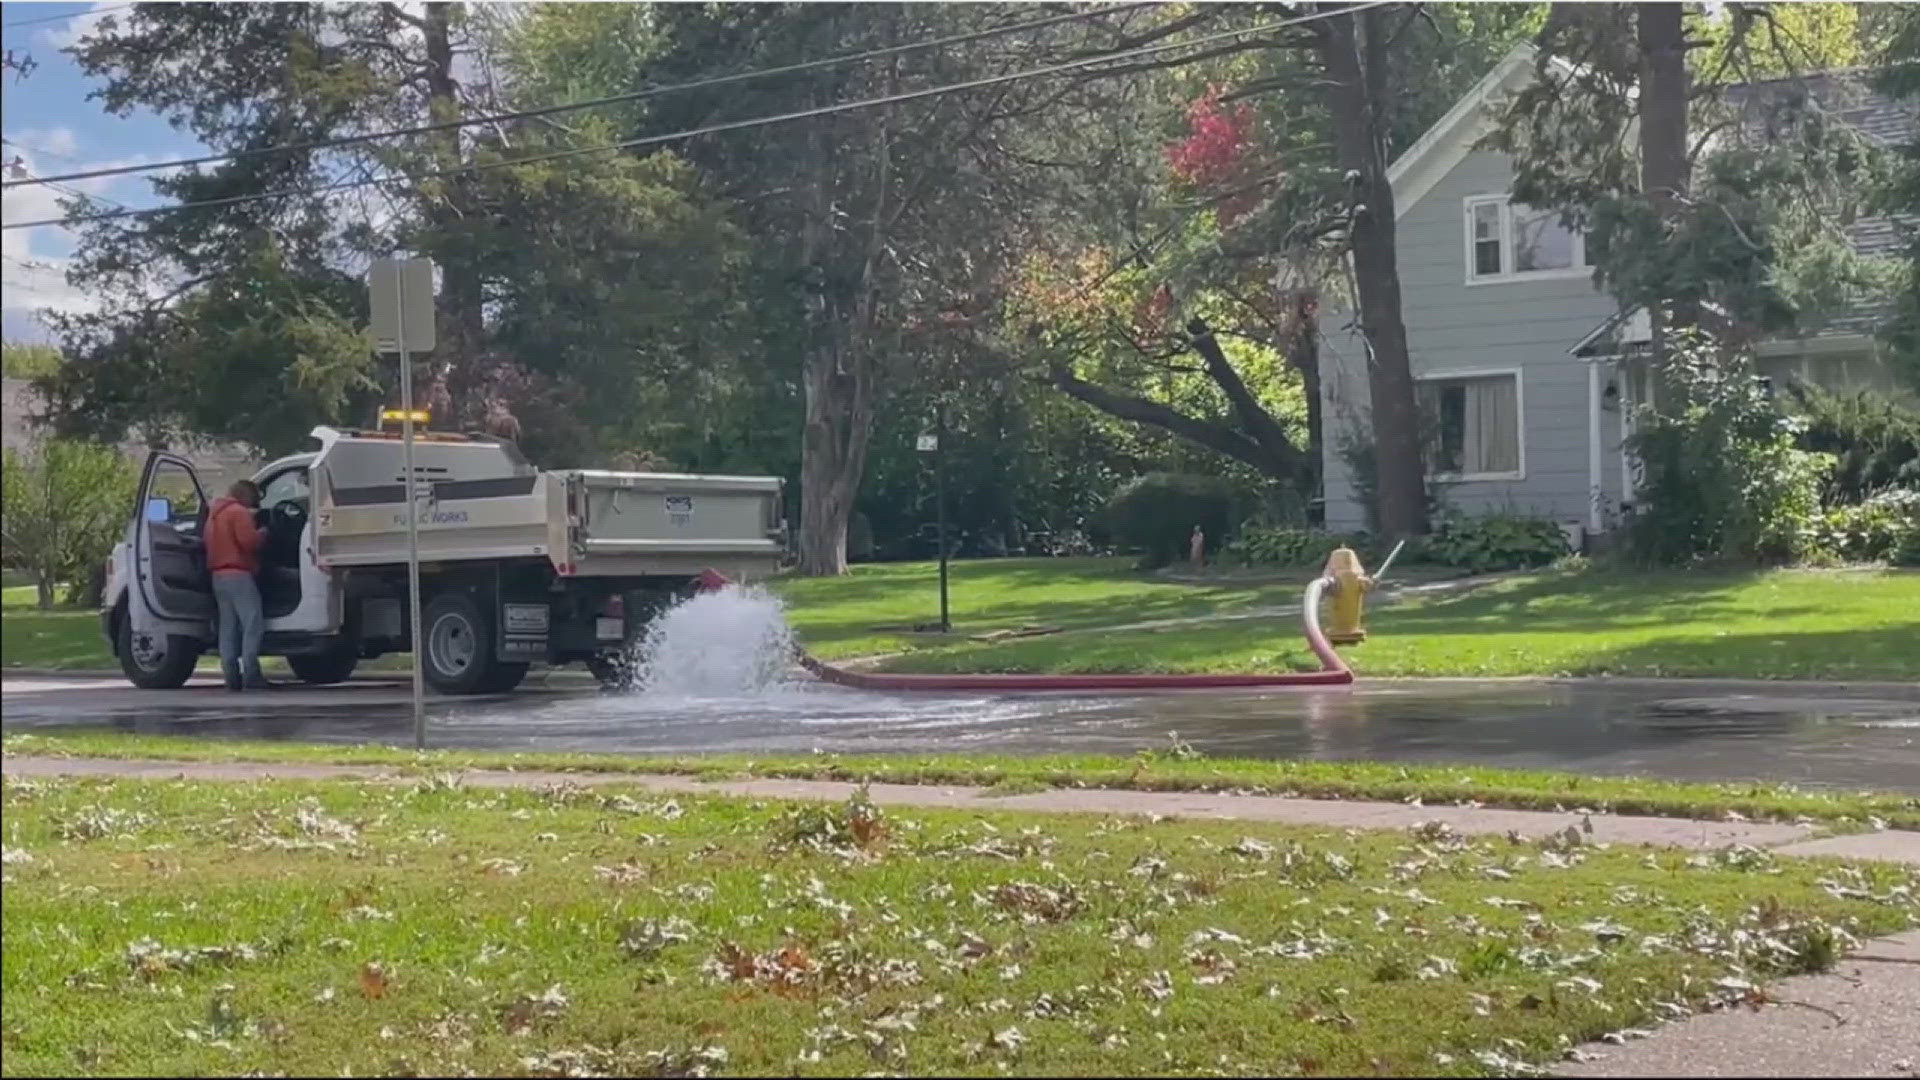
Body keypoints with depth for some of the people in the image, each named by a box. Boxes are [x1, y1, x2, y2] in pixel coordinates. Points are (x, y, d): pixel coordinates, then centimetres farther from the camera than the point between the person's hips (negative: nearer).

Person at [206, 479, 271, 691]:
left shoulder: (214, 515, 21)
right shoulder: (239, 512, -7)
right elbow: (249, 541, -18)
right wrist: (263, 534, 2)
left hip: (218, 576, 9)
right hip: (239, 575, -9)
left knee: (228, 627, 9)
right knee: (253, 624, -11)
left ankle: (232, 676, 5)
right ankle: (251, 676, -19)